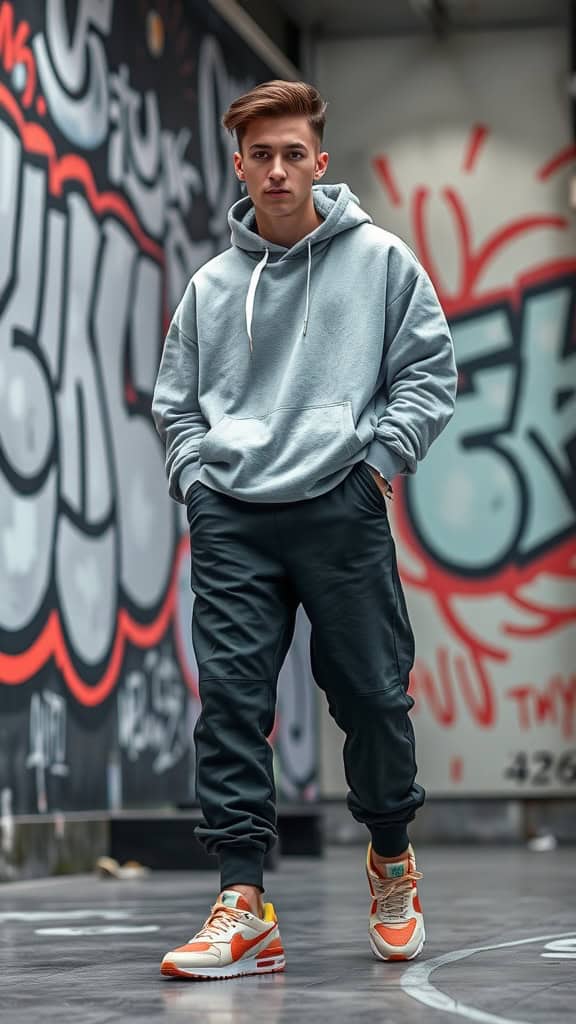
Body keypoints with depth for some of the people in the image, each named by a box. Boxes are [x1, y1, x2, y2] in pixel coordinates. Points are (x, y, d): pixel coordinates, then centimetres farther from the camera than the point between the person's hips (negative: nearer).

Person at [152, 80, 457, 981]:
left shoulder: (379, 260, 6)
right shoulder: (212, 287, 13)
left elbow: (430, 371, 6)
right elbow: (175, 400, 20)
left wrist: (381, 454, -4)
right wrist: (195, 476, 5)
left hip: (341, 509, -2)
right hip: (231, 520, 2)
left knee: (373, 696, 3)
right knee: (231, 703, -5)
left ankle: (392, 858, 28)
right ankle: (244, 905, -3)